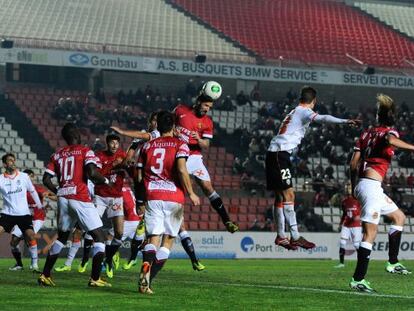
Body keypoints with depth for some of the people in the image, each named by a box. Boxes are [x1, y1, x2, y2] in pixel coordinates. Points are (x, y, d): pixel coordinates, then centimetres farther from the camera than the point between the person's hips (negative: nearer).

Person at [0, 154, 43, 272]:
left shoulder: (24, 176, 1)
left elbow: (32, 191, 14)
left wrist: (39, 205, 17)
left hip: (24, 213, 0)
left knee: (30, 235, -12)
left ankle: (34, 264, 1)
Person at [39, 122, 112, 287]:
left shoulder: (57, 154, 13)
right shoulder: (85, 151, -1)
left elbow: (46, 179, 10)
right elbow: (92, 173, -16)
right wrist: (105, 180, 2)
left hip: (63, 199, 6)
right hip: (81, 198, -6)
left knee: (62, 237, 22)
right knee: (99, 236, 2)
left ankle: (45, 275, 19)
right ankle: (95, 278, -7)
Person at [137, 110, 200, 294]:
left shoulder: (147, 146, 13)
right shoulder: (180, 145, 2)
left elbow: (139, 175, 13)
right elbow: (181, 170, -15)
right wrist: (190, 193, -9)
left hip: (152, 197, 2)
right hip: (173, 197, -2)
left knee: (153, 238, -3)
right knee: (168, 238, 9)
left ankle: (146, 266, -35)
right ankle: (149, 279, -2)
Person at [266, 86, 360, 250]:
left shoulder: (295, 112, 22)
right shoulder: (304, 111, -6)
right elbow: (322, 118, -26)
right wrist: (345, 121, -36)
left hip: (274, 154, 10)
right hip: (280, 153, -10)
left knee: (280, 196, 13)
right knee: (288, 194, -13)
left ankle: (281, 236, 17)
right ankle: (295, 237, -18)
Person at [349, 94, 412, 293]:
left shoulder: (367, 133, 17)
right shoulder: (389, 132, -3)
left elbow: (353, 163, 15)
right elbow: (390, 140, -30)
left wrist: (354, 187, 22)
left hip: (361, 185, 9)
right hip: (371, 185, -9)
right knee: (370, 233, -10)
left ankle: (393, 263, 20)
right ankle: (358, 280, -14)